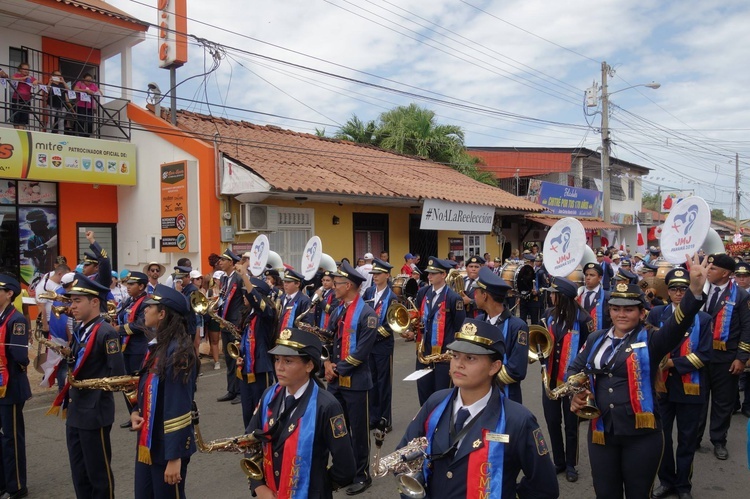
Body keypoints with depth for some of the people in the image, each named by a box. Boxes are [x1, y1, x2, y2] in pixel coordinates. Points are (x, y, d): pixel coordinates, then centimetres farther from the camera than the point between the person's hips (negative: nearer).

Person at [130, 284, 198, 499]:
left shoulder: (178, 352, -22)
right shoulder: (156, 345, 6)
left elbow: (180, 408, -23)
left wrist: (174, 457, -22)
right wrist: (135, 412, 0)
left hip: (168, 447, -9)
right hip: (147, 443, 9)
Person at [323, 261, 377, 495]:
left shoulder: (367, 313, -15)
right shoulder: (338, 310, 9)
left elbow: (362, 351, -19)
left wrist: (339, 369, -14)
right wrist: (327, 363, -3)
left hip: (355, 381, -7)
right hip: (335, 380, 7)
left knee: (358, 430, 6)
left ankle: (362, 475, 20)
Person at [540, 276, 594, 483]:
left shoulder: (582, 319, -14)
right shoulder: (550, 315, 3)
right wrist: (544, 365, -2)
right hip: (551, 378, 5)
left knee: (571, 424, 9)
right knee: (552, 422, 11)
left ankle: (571, 465, 24)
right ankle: (558, 462, 27)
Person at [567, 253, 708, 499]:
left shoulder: (650, 341, -6)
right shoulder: (596, 339, 7)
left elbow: (678, 323, -24)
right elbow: (575, 369, 17)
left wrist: (695, 290, -40)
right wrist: (576, 393, -4)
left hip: (641, 433, -3)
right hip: (601, 431, 3)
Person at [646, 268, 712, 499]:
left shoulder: (703, 318, -1)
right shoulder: (656, 314, 2)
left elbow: (704, 355, -7)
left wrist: (674, 363, -15)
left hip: (691, 388, -1)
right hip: (662, 385, 1)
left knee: (687, 440, 10)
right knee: (661, 436, 10)